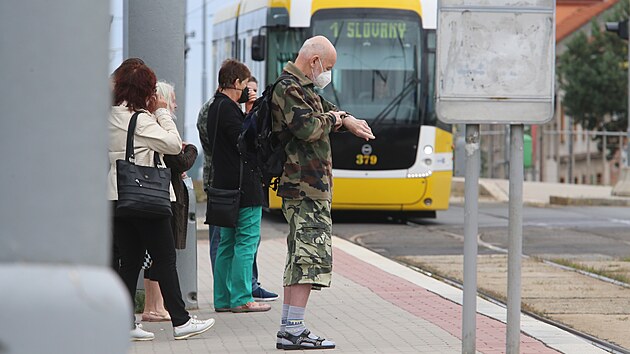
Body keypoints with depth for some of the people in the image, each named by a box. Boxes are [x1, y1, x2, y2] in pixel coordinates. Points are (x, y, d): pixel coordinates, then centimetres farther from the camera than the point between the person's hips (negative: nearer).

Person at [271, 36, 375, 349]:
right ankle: (293, 331, -15)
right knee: (312, 254, -13)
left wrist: (346, 120, 12)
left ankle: (288, 328, 16)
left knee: (299, 258, 13)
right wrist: (334, 119, -6)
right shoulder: (289, 89, -13)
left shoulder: (301, 88, 20)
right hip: (306, 186, -11)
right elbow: (308, 127, -25)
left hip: (301, 186, 11)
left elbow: (326, 109, 33)